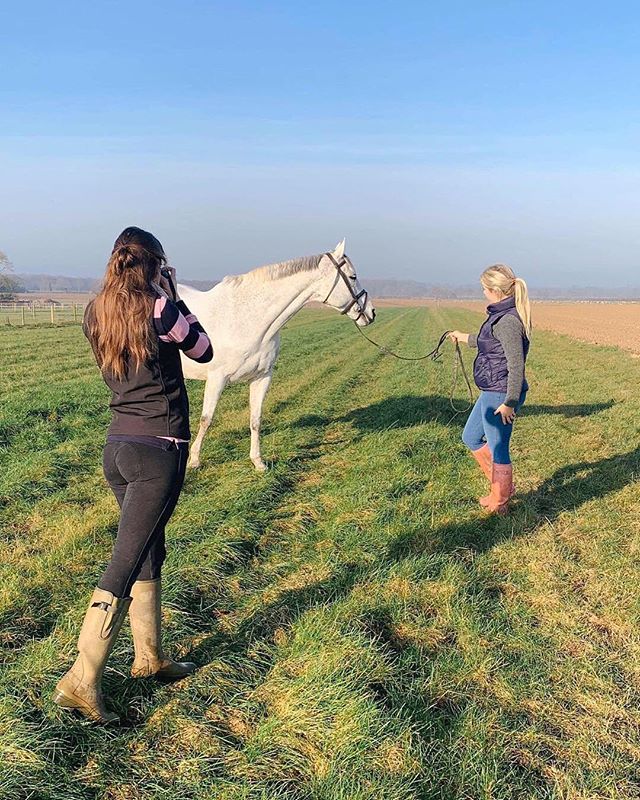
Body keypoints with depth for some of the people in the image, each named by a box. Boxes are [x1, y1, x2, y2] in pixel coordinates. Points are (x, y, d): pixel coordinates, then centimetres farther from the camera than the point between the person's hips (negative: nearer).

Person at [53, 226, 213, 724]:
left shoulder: (95, 314, 5)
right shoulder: (159, 308, -13)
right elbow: (204, 352, 2)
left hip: (118, 446, 7)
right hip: (159, 452, -7)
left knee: (149, 552, 20)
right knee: (124, 565, -3)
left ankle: (149, 658, 32)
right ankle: (82, 681, 2)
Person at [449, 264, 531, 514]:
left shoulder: (507, 321, -21)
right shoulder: (501, 315, 10)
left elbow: (516, 364, -24)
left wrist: (509, 402, -22)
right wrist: (464, 337, 41)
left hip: (500, 394, -11)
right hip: (491, 392, 11)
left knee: (497, 449, 4)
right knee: (471, 437, 21)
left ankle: (499, 504, 21)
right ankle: (503, 488, 32)